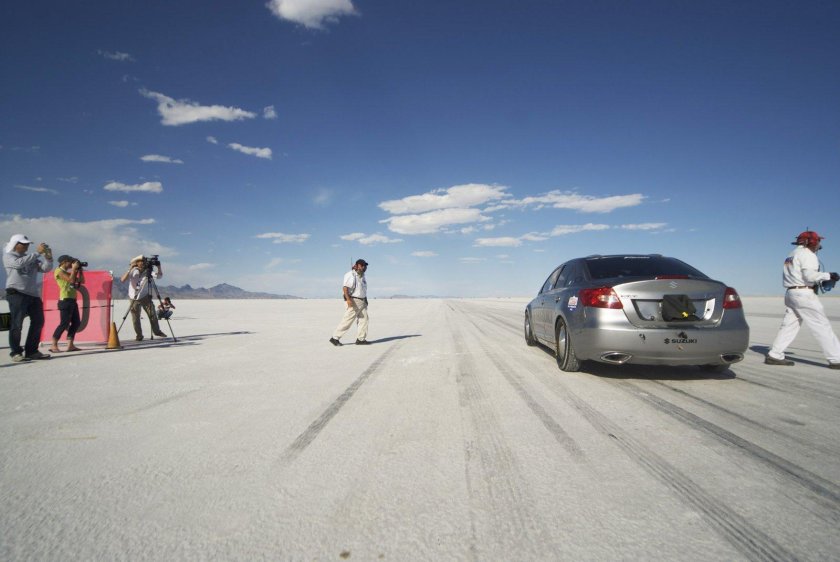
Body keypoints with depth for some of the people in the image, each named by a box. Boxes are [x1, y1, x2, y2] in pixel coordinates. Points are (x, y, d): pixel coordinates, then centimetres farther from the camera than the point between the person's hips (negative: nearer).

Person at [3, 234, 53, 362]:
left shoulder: (31, 258, 20)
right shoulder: (8, 256, 3)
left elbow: (45, 268, 8)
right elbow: (19, 263, -18)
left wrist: (48, 257, -9)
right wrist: (37, 252, -20)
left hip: (33, 294, 6)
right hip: (17, 294, -6)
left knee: (38, 322, 5)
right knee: (17, 323, -7)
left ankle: (31, 351, 13)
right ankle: (16, 352, -1)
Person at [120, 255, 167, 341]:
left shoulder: (148, 271, -5)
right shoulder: (133, 271, -10)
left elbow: (159, 275, -12)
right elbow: (122, 280, -21)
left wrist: (158, 266, -27)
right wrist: (130, 269, -28)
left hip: (145, 296, 1)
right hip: (134, 298, -1)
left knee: (152, 314, -1)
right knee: (135, 318, 1)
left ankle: (157, 331, 16)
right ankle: (139, 335, 15)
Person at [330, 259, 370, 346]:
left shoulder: (363, 276, 17)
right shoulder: (350, 275, -10)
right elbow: (345, 287, -20)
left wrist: (366, 301, 23)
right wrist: (348, 299, -30)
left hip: (362, 302, 9)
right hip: (353, 301, -9)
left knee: (364, 319, 3)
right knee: (347, 320, -8)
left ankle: (361, 339, 7)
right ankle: (335, 338, -2)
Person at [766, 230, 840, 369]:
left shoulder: (792, 255, 21)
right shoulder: (807, 254, -7)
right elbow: (810, 275, -19)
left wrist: (820, 280, 17)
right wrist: (828, 276, -9)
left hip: (791, 292, 9)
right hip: (804, 294, -9)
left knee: (789, 326, 8)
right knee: (822, 326, -6)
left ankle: (774, 355, 5)